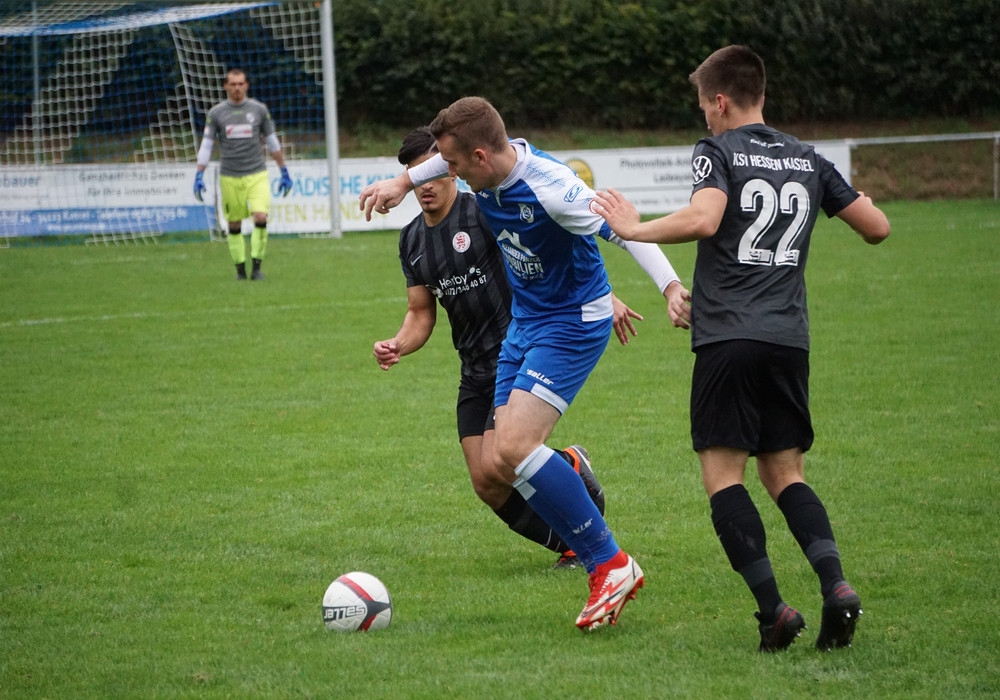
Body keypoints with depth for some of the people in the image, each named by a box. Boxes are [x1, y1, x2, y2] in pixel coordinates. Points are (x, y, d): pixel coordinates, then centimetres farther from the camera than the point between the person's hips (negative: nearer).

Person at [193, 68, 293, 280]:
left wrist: (284, 172, 14)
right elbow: (206, 145, 6)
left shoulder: (259, 109, 5)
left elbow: (272, 141, 13)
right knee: (234, 225, 4)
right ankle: (240, 268, 16)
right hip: (229, 178, 1)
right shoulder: (216, 113, 3)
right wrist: (199, 176, -2)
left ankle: (257, 266, -6)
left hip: (257, 175, -1)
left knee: (260, 217, -16)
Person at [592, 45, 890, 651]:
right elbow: (877, 227, 15)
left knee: (723, 474, -1)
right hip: (790, 338, 5)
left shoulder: (719, 151, -1)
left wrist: (633, 229, -7)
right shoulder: (808, 159, 14)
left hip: (728, 336, -5)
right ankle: (836, 585, -11)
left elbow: (702, 219, -20)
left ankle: (773, 608, -13)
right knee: (784, 474, 12)